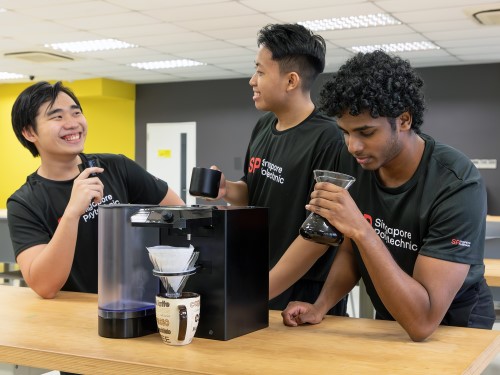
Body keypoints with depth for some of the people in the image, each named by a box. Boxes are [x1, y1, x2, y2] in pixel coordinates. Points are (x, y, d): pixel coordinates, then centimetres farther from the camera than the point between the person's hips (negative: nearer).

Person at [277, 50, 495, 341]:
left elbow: (422, 322, -31)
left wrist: (362, 230, -37)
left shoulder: (457, 184, -27)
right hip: (389, 322, 5)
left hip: (455, 329, -5)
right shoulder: (354, 162, -10)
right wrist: (320, 307, -10)